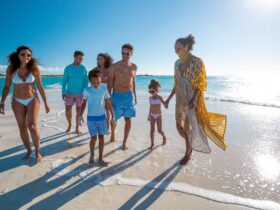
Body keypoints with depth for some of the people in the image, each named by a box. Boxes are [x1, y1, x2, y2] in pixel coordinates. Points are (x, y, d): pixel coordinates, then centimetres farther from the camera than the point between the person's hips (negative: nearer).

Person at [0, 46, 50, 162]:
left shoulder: (34, 69, -11)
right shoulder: (11, 69, -9)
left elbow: (40, 87, -4)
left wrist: (46, 103, -1)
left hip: (32, 100, -2)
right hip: (18, 102, 2)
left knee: (32, 127, -14)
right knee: (22, 128, 7)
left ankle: (37, 152, 5)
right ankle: (29, 151, 25)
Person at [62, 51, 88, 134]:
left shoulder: (83, 68, -1)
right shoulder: (68, 68, -3)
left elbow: (85, 81, 1)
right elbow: (64, 81, -1)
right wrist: (63, 93, -5)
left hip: (80, 93, 0)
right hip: (69, 93, 0)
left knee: (79, 111, 4)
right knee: (67, 110, 1)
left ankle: (77, 127, 18)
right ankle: (69, 125, 25)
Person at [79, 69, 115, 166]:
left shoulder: (104, 89, -4)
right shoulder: (87, 90, -6)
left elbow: (108, 103, 2)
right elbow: (84, 104, 4)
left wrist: (112, 116, 2)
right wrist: (80, 115, -5)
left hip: (102, 117, 1)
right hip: (91, 118, -1)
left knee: (101, 137, 7)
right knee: (93, 138, 2)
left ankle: (100, 158, 19)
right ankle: (92, 154, 29)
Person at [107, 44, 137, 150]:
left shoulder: (134, 67, 5)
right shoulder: (114, 67, -8)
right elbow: (109, 84, -5)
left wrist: (135, 96, 14)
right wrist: (109, 98, -9)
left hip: (129, 96, 3)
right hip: (117, 96, -3)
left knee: (128, 119, 3)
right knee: (114, 118, 8)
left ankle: (124, 142, 16)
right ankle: (112, 133, 38)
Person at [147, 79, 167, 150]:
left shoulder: (159, 97, -9)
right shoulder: (150, 98, 4)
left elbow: (164, 104, -18)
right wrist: (149, 115, 19)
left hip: (158, 116, -3)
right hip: (152, 116, 4)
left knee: (159, 130, 1)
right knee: (152, 129, -1)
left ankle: (164, 137, 34)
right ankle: (152, 144, 7)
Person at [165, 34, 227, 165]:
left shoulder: (197, 62, -12)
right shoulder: (177, 63, 6)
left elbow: (201, 84, -14)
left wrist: (194, 100, -26)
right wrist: (169, 99, 10)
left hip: (193, 100, -5)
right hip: (180, 100, 6)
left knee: (188, 127, 2)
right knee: (179, 127, 6)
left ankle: (187, 153, 24)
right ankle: (191, 145, 36)